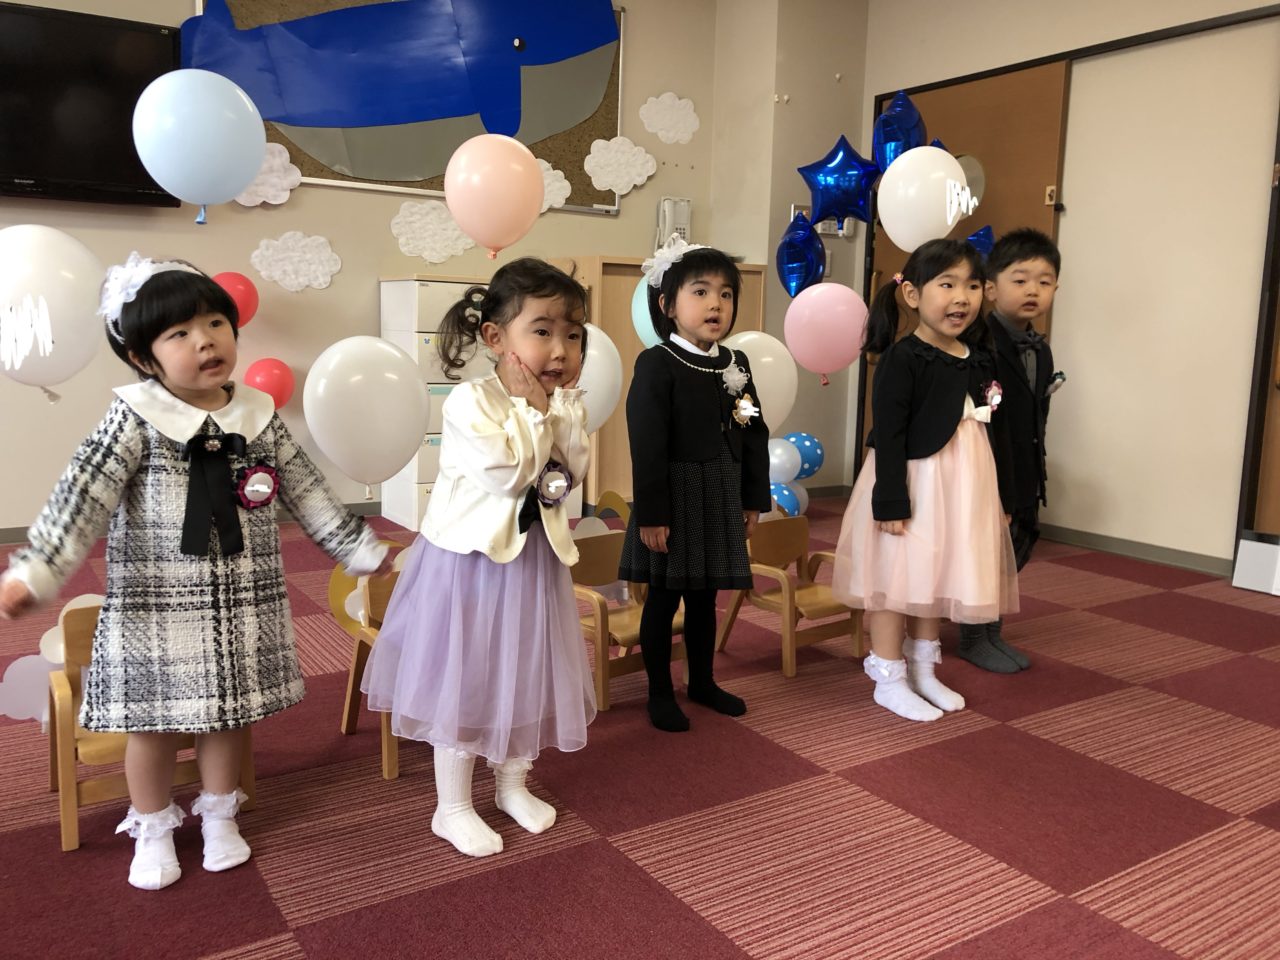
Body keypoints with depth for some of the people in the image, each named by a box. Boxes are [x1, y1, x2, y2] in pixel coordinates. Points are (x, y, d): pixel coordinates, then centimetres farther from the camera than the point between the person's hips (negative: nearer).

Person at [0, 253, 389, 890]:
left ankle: (220, 815, 38)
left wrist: (359, 548, 11)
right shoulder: (135, 420, -10)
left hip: (241, 603, 3)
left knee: (228, 713, 15)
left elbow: (307, 492, 8)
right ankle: (153, 829, 34)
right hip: (156, 604, -2)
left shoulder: (260, 415, 0)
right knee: (153, 721, 10)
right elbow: (82, 498, -15)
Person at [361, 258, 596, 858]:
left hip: (533, 556, 7)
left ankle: (513, 785, 38)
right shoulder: (470, 402, -19)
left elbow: (571, 475, -6)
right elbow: (509, 473, -27)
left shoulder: (561, 402, 2)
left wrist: (565, 404, -12)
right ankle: (452, 808, 24)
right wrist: (533, 409, -19)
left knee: (525, 674, 17)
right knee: (463, 681, 6)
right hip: (471, 557, -6)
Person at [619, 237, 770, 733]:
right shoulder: (656, 364, -13)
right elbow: (647, 446, -17)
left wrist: (753, 500, 8)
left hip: (720, 502, 6)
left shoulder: (735, 364, 6)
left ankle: (703, 682, 35)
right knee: (663, 600, 7)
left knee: (704, 598, 18)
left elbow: (755, 436, 10)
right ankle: (660, 693, 23)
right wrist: (650, 514, -19)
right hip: (673, 502, -6)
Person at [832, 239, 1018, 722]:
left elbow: (995, 432, 11)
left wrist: (1001, 495, 13)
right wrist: (891, 501, -21)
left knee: (936, 579, 17)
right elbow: (888, 436, -18)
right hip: (912, 483, -7)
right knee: (896, 579, 3)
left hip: (962, 486, 7)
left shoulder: (981, 361, 6)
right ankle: (889, 679, 16)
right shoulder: (902, 359, -15)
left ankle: (923, 671, 32)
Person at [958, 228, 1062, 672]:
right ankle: (974, 640, 20)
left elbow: (1036, 419, 15)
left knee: (1013, 555, 17)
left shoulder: (1041, 352, 9)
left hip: (1023, 476, 8)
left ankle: (992, 632, 32)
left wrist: (1036, 476, 15)